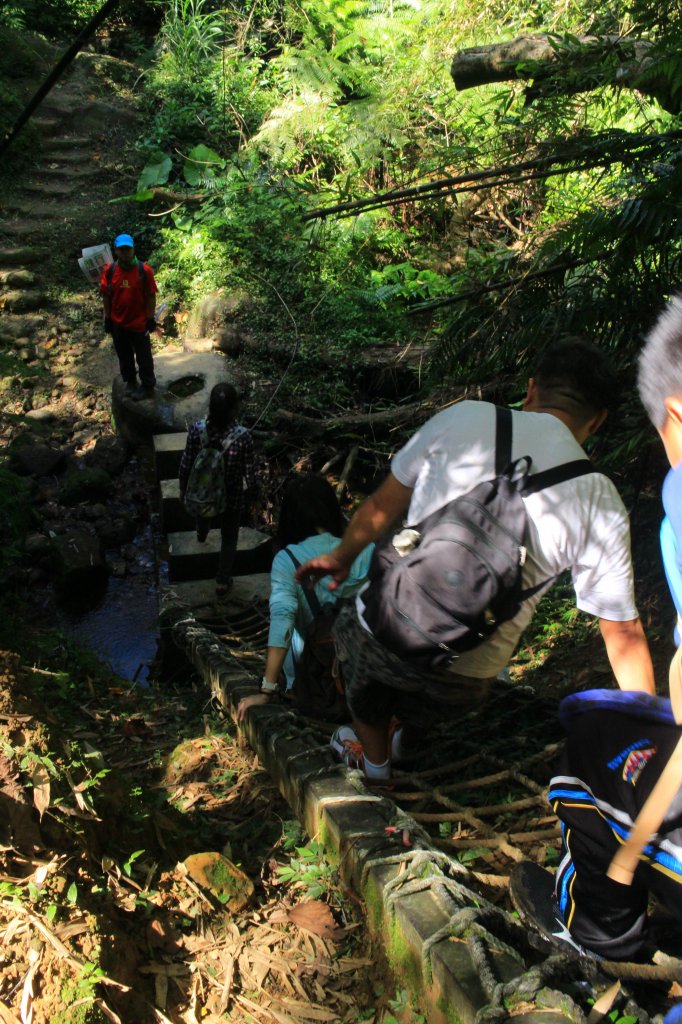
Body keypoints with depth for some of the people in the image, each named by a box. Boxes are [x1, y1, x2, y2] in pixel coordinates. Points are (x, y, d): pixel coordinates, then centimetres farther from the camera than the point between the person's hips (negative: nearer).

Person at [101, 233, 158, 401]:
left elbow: (151, 296, -7)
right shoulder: (109, 270, -5)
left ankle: (147, 386, 22)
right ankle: (129, 381, 38)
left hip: (139, 323, -3)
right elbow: (106, 296, 3)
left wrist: (150, 318, -8)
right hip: (118, 323, 3)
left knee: (143, 357, 8)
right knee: (124, 356, 19)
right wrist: (107, 318, 3)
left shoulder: (144, 270, -13)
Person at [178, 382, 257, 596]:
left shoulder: (197, 429, -24)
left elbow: (186, 465, -11)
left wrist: (183, 488, 8)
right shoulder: (243, 436, -30)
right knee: (229, 538, 23)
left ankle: (201, 536, 73)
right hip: (232, 497, -3)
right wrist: (251, 493, 4)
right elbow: (249, 473, -18)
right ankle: (222, 582, 37)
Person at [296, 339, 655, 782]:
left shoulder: (465, 417, -7)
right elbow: (624, 635, -1)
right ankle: (411, 741, 66)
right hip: (465, 678, 1)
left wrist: (341, 557, 23)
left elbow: (383, 505, 4)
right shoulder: (602, 506, -6)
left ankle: (373, 757, 56)